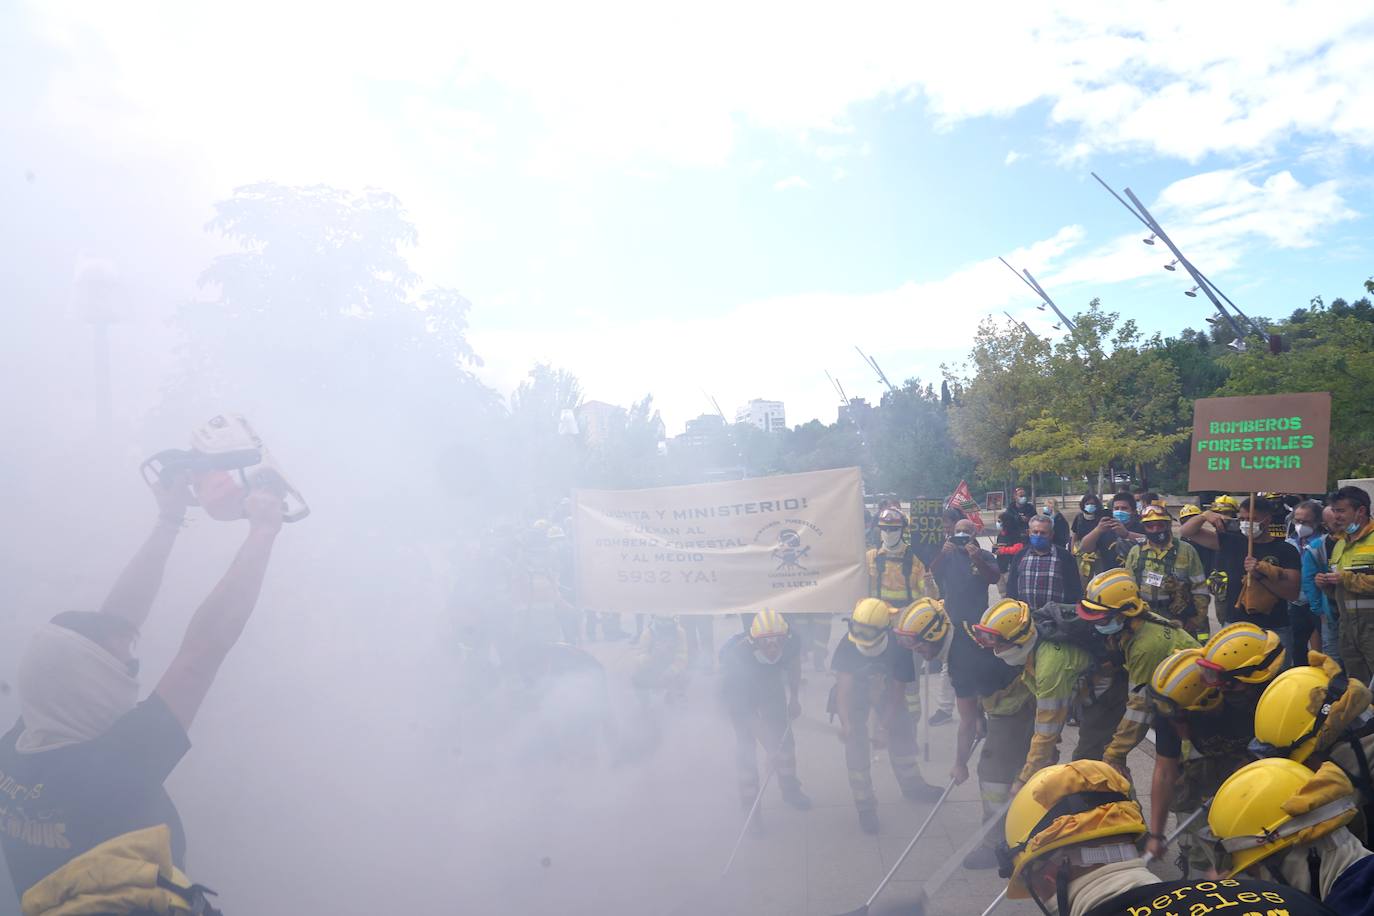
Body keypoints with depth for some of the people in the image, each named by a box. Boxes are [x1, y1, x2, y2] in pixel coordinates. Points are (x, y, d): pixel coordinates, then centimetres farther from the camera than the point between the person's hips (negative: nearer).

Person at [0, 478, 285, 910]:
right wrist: (263, 531, -22)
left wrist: (169, 522, 2)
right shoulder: (105, 765, -29)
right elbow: (202, 647, -29)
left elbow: (111, 625, -3)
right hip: (141, 904, -8)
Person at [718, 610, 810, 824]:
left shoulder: (791, 642, -31)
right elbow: (745, 709, -38)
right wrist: (770, 746, -40)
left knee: (783, 734, 7)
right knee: (746, 743, -7)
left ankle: (790, 789, 31)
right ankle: (750, 805, 7)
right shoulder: (737, 655, -42)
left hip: (770, 681, 4)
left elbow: (793, 665, -3)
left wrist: (794, 698, -1)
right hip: (739, 690, -3)